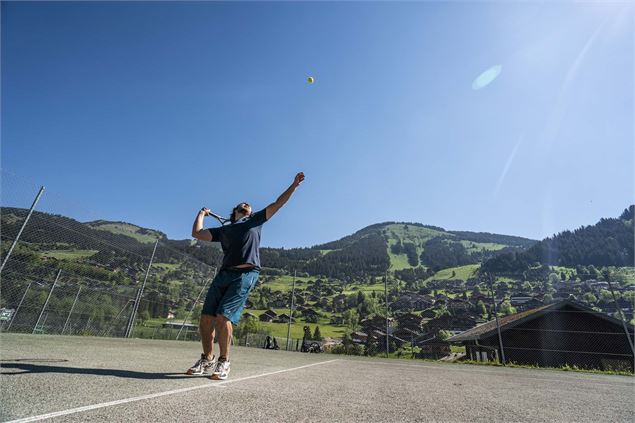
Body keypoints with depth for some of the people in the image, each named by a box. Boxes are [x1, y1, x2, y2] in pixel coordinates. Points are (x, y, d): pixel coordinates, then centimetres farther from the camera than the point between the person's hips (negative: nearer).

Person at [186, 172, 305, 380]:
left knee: (223, 317, -13)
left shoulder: (255, 220, 21)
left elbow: (276, 204, 17)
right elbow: (197, 233, 20)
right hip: (224, 274, 4)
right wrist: (201, 214, 31)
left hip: (246, 275, -4)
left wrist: (294, 185, 14)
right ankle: (207, 360, 23)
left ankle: (223, 362, 5)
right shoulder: (223, 230, 26)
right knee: (206, 318, 2)